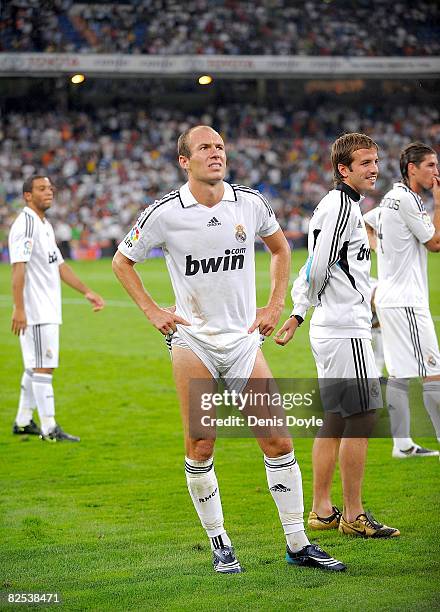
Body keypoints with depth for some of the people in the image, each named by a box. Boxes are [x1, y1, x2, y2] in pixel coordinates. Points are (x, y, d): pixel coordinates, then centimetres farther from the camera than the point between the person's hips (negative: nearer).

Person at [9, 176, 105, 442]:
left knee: (35, 367, 15)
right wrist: (19, 309, -26)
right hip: (35, 310, -10)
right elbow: (19, 268, -20)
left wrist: (87, 292, 20)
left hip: (48, 309, 10)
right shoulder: (25, 224, -13)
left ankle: (23, 422, 23)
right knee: (43, 367, -8)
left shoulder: (46, 225, 18)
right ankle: (49, 428, -5)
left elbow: (60, 266, 24)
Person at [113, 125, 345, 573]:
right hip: (193, 341, -2)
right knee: (199, 448, -2)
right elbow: (122, 261, 7)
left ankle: (297, 544, 7)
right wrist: (152, 312, 0)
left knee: (277, 440, -2)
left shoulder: (251, 204, 0)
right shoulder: (164, 214, -7)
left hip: (243, 339, 2)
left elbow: (280, 249, 20)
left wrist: (275, 306, 11)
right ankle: (219, 545, 14)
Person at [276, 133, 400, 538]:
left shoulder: (339, 204, 18)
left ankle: (322, 510, 19)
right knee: (361, 417, -6)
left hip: (330, 331, 10)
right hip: (346, 330, -10)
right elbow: (318, 267, -19)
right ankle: (354, 516, -2)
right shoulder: (342, 205, -14)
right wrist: (320, 301, -1)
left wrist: (297, 314, 19)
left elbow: (315, 266, 20)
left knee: (335, 419, 13)